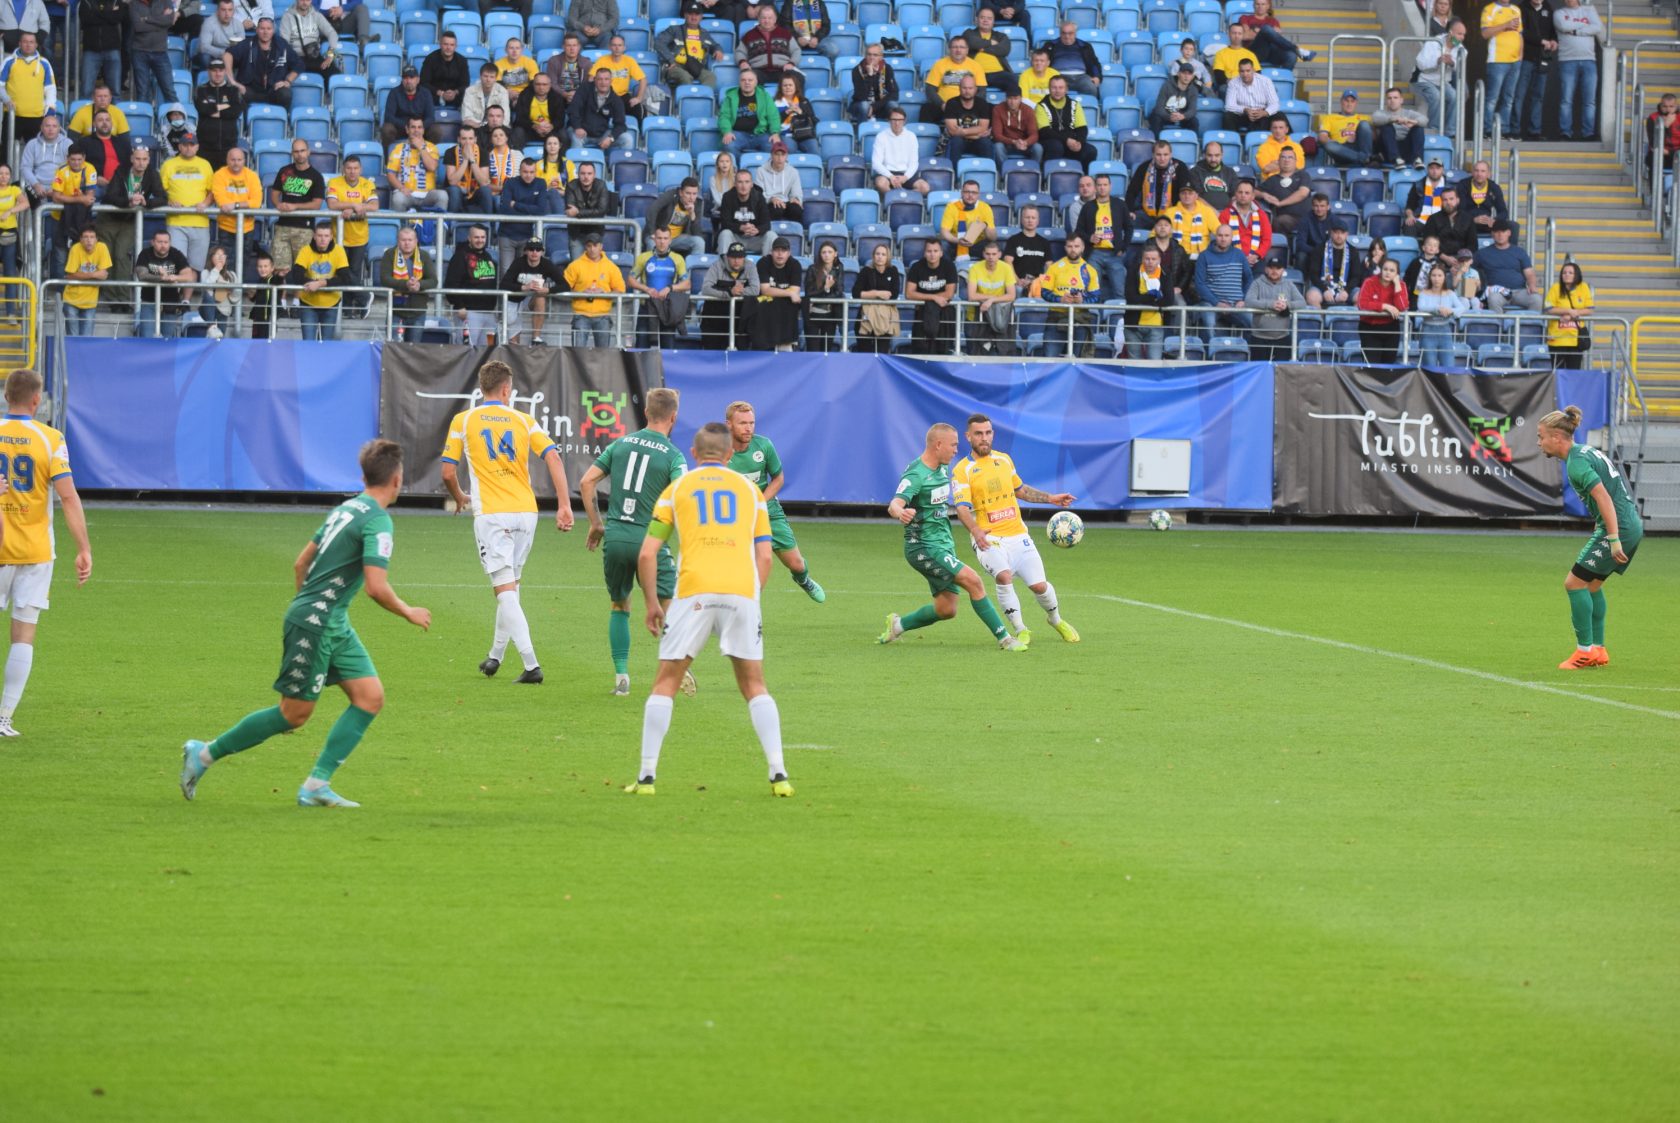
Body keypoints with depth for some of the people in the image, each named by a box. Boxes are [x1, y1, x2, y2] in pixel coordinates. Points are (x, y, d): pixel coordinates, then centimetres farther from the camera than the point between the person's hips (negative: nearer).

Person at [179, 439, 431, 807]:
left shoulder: (345, 510, 12)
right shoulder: (378, 521, -16)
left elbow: (301, 563, 20)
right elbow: (376, 587, -23)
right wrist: (409, 613, -7)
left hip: (334, 625, 10)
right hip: (313, 625, -10)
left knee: (371, 697, 2)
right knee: (295, 714, -2)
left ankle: (316, 785, -1)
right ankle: (205, 754, 10)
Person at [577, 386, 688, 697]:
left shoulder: (621, 444, 7)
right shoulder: (673, 456, -5)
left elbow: (586, 482, 7)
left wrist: (596, 523, 14)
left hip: (615, 535, 3)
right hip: (648, 539, -3)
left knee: (619, 606, 18)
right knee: (669, 605, 10)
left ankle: (621, 675, 11)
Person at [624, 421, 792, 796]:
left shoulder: (676, 490, 14)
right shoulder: (749, 490, 18)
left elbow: (647, 554, 7)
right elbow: (765, 556, 11)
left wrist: (652, 603, 17)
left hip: (694, 593, -1)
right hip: (742, 591, 1)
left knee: (665, 683, 9)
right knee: (754, 685, 12)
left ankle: (647, 776, 2)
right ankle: (778, 774, 1)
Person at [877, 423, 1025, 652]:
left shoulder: (943, 469, 11)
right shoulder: (916, 475, -18)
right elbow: (895, 504, -34)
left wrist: (975, 530, 32)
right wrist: (900, 512, -58)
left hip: (944, 545, 9)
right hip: (924, 546, -9)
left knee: (946, 609, 6)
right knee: (973, 581, -19)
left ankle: (898, 625, 25)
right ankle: (1004, 638, -15)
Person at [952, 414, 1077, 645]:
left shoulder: (1004, 459, 10)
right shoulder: (962, 470, -7)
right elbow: (962, 507, -18)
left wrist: (1050, 498, 23)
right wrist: (975, 531, -36)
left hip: (1017, 536, 4)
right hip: (988, 540, -4)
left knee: (1038, 585, -3)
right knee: (1003, 576, -30)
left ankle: (1056, 621, 29)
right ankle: (1020, 632, -13)